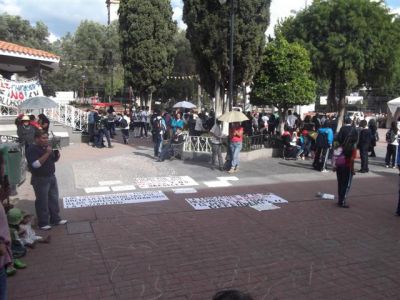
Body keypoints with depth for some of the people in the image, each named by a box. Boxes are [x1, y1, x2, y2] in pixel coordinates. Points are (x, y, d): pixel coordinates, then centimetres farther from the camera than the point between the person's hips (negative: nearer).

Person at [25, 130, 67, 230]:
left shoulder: (47, 147, 5)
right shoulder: (32, 150, -17)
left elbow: (53, 160, 17)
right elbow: (36, 164, -28)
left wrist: (57, 156, -6)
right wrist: (47, 153, -29)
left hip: (52, 177, 7)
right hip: (40, 180, -7)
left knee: (54, 199, 15)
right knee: (42, 202, 3)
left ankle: (55, 219, 29)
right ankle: (43, 223, 16)